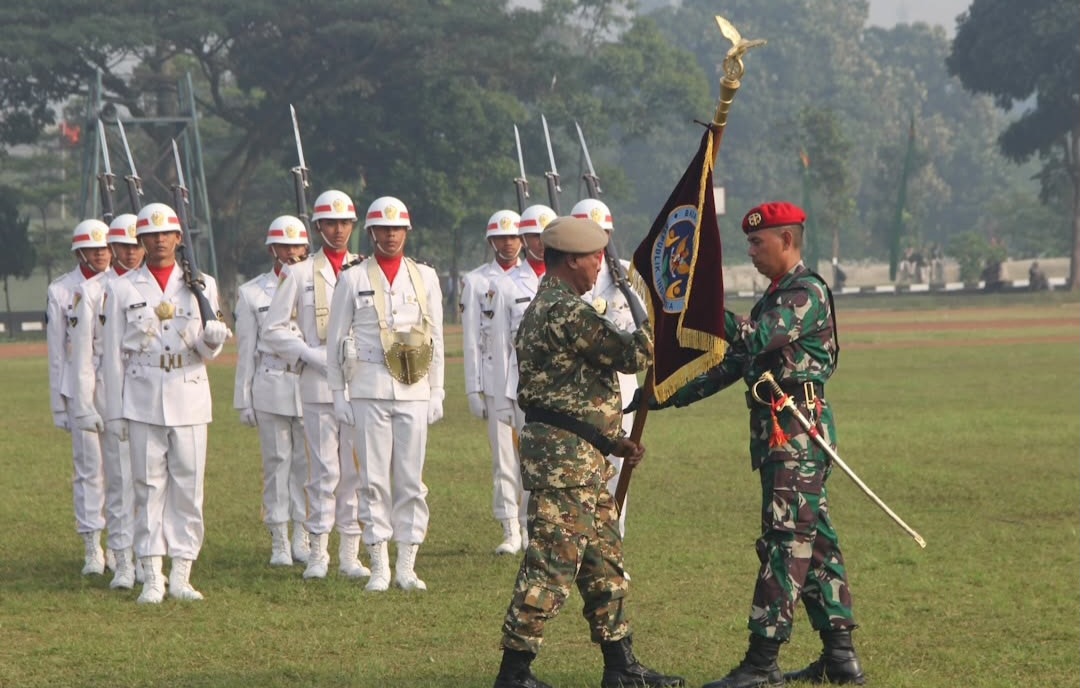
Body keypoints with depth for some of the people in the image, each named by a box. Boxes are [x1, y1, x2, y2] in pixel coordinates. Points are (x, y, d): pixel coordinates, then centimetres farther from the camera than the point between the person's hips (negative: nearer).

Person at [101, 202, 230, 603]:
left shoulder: (201, 285, 9)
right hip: (142, 400, -1)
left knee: (189, 487, 1)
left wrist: (213, 338, -19)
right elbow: (113, 354, 5)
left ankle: (181, 576, 7)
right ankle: (151, 580, 3)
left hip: (189, 398, 1)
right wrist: (114, 411, 1)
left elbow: (208, 351, 5)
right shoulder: (122, 289, 6)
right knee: (149, 487, -1)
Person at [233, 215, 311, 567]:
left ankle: (303, 539, 8)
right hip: (271, 388, -1)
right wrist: (244, 399, 5)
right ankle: (279, 542, 7)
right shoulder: (252, 293, 7)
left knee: (307, 463, 0)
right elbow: (246, 350, 8)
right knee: (277, 463, 1)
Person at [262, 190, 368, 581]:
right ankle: (317, 552, 2)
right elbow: (274, 329, 5)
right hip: (318, 386, -2)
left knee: (357, 470, 1)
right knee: (324, 471, -5)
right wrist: (314, 356, -7)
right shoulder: (299, 274, 8)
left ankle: (350, 554, 7)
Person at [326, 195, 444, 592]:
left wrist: (437, 392, 9)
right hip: (368, 390, -2)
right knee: (374, 479, -3)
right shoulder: (353, 280, 6)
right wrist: (339, 394, 2)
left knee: (411, 480, 1)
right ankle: (379, 567, 2)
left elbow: (436, 339, 13)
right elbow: (335, 339, 7)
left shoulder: (425, 277, 11)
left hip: (414, 391, 2)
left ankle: (407, 566, 6)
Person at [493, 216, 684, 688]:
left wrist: (613, 442, 18)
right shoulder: (567, 312, -16)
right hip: (564, 456, -11)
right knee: (552, 563, -8)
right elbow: (630, 356, -16)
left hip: (580, 456, 11)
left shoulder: (545, 308, 19)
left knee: (604, 560, 14)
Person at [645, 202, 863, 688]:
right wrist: (674, 395, 15)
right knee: (812, 540, 11)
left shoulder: (807, 292, -11)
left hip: (797, 432, -10)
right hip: (781, 433, 10)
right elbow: (736, 360, 21)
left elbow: (754, 339, -26)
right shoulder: (778, 295, 20)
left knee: (785, 542, -9)